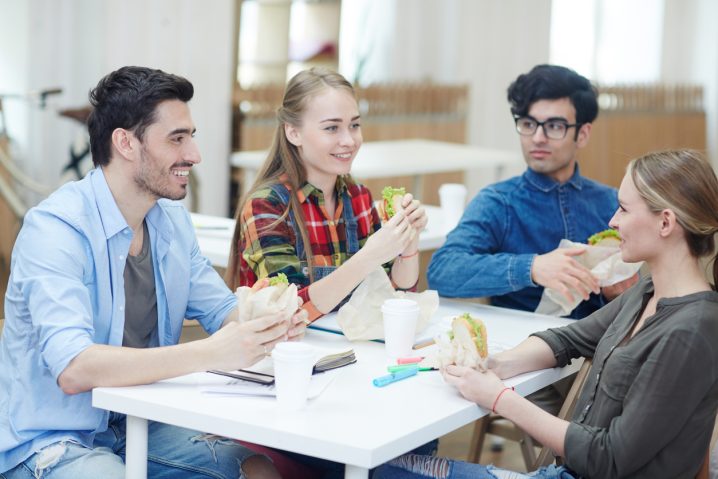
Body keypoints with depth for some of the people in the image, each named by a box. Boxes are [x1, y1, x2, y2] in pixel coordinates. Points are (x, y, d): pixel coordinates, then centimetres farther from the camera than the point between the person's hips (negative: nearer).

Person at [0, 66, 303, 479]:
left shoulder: (173, 219, 5)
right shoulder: (54, 228, -21)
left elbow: (222, 310, 9)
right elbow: (72, 369, -32)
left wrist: (266, 324, -16)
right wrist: (208, 354, -41)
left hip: (141, 426, 8)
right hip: (52, 442, -7)